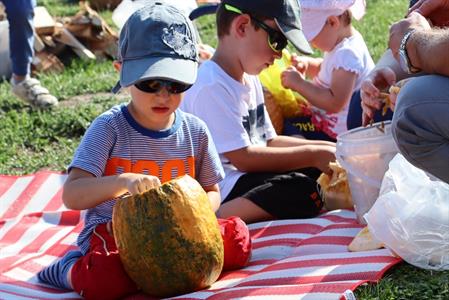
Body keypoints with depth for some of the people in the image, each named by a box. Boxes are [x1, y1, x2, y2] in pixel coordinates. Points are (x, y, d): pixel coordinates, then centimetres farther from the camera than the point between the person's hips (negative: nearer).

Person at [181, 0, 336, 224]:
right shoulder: (212, 87, -17)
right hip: (221, 189, -10)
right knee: (301, 189, -29)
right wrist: (314, 154, -14)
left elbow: (269, 141, 18)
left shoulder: (250, 79, 14)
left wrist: (327, 148, 4)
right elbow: (243, 158, -20)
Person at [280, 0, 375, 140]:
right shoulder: (343, 45, 4)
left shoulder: (347, 54, -26)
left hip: (334, 133, -10)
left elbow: (335, 103, -32)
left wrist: (299, 84, -26)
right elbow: (322, 69, 24)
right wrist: (306, 64, 1)